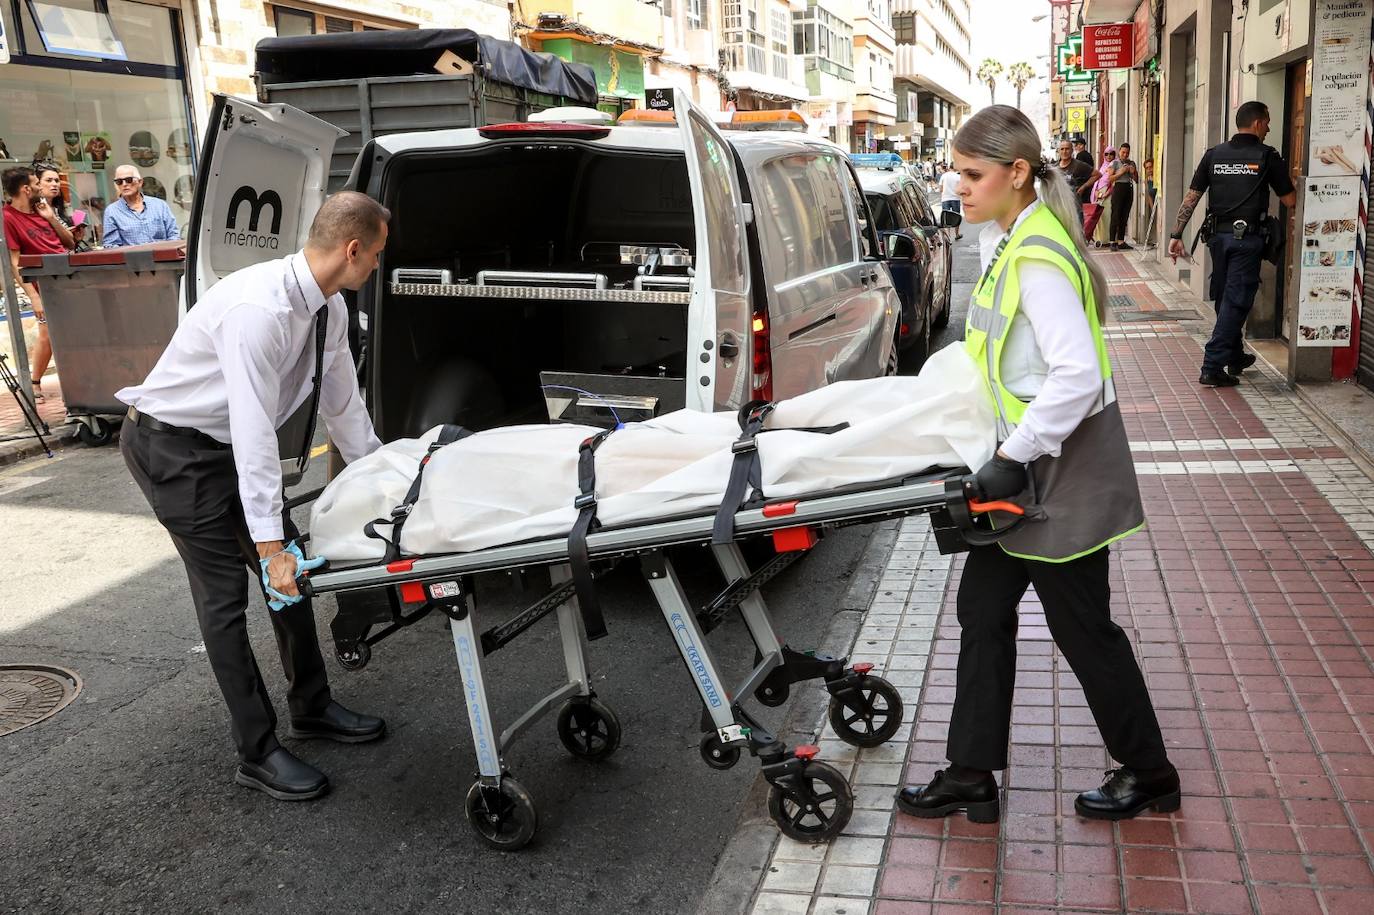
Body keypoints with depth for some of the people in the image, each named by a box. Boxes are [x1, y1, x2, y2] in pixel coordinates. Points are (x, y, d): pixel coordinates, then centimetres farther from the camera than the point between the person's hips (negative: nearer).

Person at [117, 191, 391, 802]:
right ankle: (257, 752, 4)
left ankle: (312, 708, 26)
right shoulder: (259, 309, -33)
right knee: (226, 593, -7)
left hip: (230, 442, 9)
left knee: (292, 569, 10)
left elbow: (343, 403, 8)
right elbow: (255, 433, -35)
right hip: (171, 446, -9)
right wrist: (270, 544, -33)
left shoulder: (329, 310, -5)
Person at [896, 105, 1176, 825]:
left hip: (1064, 465, -10)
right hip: (1030, 458, 10)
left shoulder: (1039, 257, -22)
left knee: (1081, 624, 5)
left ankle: (1149, 772, 27)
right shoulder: (1006, 240, 9)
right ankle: (971, 777, 22)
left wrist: (1013, 457, -23)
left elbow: (1078, 374, -28)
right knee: (983, 606, 12)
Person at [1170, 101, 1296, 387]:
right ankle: (1212, 368, -7)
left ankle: (1235, 357, 32)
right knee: (1235, 302, -2)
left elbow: (1191, 198, 3)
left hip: (1218, 235, 5)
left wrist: (1176, 235, 5)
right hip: (1248, 238, -5)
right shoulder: (1267, 156, -5)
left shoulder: (1213, 154, 6)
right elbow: (1290, 201, -1)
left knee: (1224, 299, 16)